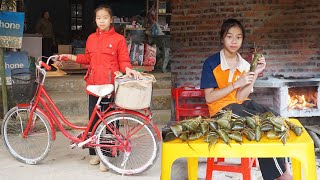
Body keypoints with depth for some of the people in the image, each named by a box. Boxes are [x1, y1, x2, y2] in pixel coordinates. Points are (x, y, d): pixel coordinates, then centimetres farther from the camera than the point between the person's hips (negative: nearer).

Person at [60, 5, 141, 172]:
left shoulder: (118, 39, -5)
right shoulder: (91, 38, 10)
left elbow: (123, 61, -3)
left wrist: (128, 70, -23)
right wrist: (70, 57, 13)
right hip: (94, 84, 5)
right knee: (93, 119, 11)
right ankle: (94, 153, 24)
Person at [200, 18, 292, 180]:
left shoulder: (244, 65, 5)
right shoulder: (211, 63, -9)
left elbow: (240, 98, -5)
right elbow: (209, 98, -14)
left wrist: (255, 73, -13)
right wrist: (236, 84, -20)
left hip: (240, 104, 5)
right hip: (221, 108, -5)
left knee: (273, 117, -22)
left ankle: (281, 165, -11)